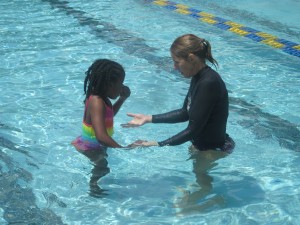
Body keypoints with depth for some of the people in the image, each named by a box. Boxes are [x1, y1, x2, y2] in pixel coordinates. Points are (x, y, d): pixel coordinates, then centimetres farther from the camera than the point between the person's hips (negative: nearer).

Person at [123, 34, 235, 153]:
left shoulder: (208, 84, -28)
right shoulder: (198, 77, 1)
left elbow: (192, 130, -26)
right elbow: (185, 113, 10)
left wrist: (156, 144, -23)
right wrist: (148, 118, 6)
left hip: (215, 150, -8)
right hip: (201, 143, 8)